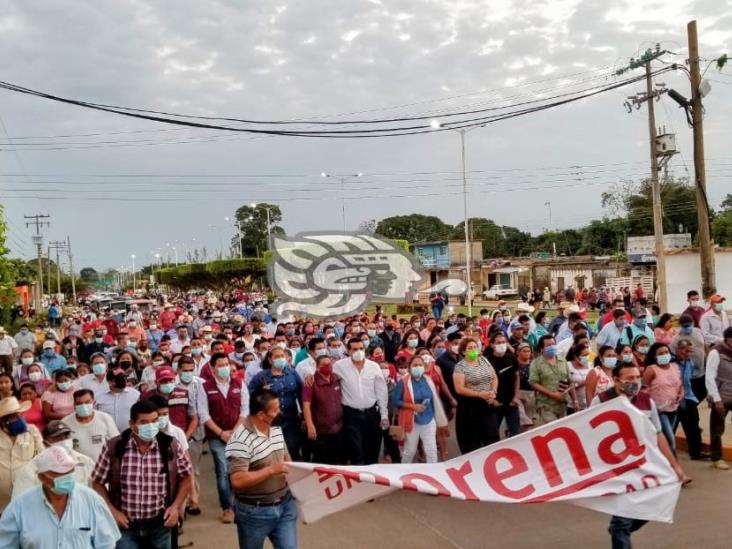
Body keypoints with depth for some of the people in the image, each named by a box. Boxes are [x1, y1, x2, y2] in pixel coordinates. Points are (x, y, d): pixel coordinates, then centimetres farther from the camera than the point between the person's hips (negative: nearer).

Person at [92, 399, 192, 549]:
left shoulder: (170, 445, -7)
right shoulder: (113, 447, -9)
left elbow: (185, 477, 6)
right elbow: (98, 482, 2)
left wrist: (175, 506, -5)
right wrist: (112, 510, -6)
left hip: (160, 525, 1)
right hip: (126, 525, -1)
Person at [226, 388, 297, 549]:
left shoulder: (277, 430, 5)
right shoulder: (240, 441, -23)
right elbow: (237, 481, -27)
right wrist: (271, 470, -26)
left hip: (285, 504, 6)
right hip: (255, 512, -6)